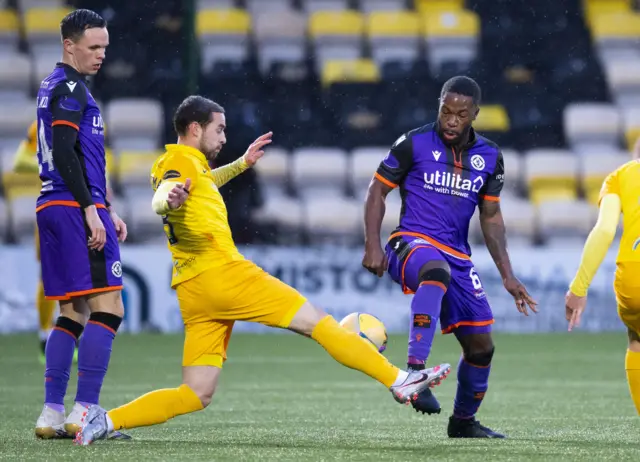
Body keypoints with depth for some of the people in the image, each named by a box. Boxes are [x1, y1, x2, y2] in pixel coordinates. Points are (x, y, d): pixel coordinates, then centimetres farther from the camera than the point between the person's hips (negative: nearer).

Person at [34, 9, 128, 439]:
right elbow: (64, 153, -19)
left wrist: (107, 209, 26)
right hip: (75, 208, -10)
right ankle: (83, 412, -13)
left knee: (74, 311, 11)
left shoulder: (54, 87, 22)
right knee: (108, 307, -9)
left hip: (54, 207, 10)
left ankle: (52, 413, 8)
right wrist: (91, 210, -20)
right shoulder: (70, 89, -10)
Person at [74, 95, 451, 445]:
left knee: (196, 395, 3)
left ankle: (106, 421, -11)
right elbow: (159, 199, -27)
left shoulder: (188, 165, 23)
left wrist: (241, 164, 51)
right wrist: (170, 201, -49)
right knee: (318, 322, -5)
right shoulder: (182, 162, -5)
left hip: (194, 293, 10)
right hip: (222, 272, -10)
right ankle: (399, 382, -5)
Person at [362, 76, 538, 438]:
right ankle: (414, 372, -49)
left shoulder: (489, 157, 7)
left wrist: (507, 275, 9)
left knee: (481, 346, 5)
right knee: (437, 271, -42)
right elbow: (378, 190, 1)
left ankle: (464, 421, 29)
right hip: (412, 244, -5)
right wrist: (373, 246, -11)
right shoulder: (414, 144, -5)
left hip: (458, 258, 5)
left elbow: (491, 217, 15)